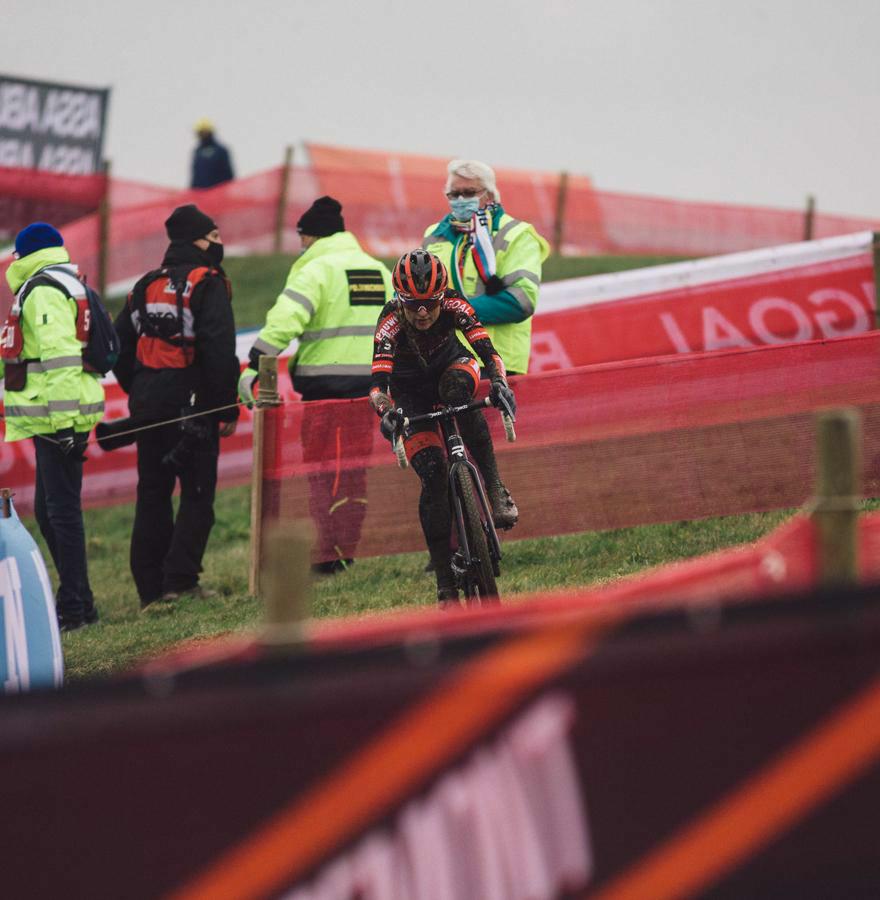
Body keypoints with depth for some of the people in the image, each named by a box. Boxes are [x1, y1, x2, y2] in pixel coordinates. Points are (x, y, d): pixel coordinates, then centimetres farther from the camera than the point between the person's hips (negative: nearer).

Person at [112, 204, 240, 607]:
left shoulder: (145, 287, 14)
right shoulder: (208, 285, -8)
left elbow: (119, 346, 15)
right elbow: (219, 350, -17)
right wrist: (227, 407, -13)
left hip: (147, 404, 7)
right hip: (192, 406, -6)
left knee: (152, 495, 11)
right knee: (198, 493, -1)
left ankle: (150, 589, 11)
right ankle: (180, 581, -10)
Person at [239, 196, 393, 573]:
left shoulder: (316, 269, -7)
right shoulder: (378, 270, 16)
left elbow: (284, 320, -18)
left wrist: (253, 368, -17)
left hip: (327, 382, -7)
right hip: (370, 383, 7)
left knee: (325, 469, -3)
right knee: (353, 467, 12)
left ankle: (329, 556, -7)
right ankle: (348, 549, 14)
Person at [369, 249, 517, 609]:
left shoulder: (454, 306, -27)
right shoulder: (391, 323, -31)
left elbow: (487, 351, -35)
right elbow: (378, 381, -40)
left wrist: (500, 383, -55)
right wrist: (385, 411, -60)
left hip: (449, 367, 1)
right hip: (411, 393, -1)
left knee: (457, 387, -38)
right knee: (432, 475, -17)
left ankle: (495, 488, -31)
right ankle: (445, 585, -12)